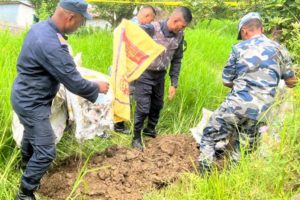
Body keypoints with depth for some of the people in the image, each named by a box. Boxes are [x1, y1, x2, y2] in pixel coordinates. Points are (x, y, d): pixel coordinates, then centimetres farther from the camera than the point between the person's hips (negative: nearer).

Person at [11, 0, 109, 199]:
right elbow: (75, 84, -27)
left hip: (27, 96, 10)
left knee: (31, 133, 34)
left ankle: (27, 162, 61)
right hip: (32, 103, -10)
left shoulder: (40, 27, -3)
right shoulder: (51, 44, -34)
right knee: (46, 152, -3)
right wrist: (97, 87, -10)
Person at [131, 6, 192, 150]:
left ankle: (150, 129, 44)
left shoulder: (179, 35, -6)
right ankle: (136, 137, 16)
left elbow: (176, 60, 3)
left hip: (160, 75, 6)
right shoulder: (151, 29, -26)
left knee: (157, 105, 19)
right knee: (143, 107, -4)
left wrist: (174, 84, 3)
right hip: (144, 73, -6)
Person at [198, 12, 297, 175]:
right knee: (243, 149, 19)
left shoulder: (239, 48, 3)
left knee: (210, 136, 14)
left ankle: (204, 175, 10)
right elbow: (291, 82, 17)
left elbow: (226, 81, 7)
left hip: (236, 105, -2)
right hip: (259, 111, 3)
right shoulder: (279, 50, 8)